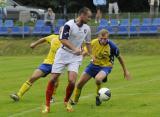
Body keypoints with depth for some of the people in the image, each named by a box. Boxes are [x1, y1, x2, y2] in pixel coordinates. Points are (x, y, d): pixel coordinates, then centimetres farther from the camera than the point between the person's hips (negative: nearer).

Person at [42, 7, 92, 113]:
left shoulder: (87, 28, 5)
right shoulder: (69, 25, -14)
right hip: (63, 53, -3)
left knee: (72, 81, -15)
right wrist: (74, 49, -33)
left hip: (75, 57, 3)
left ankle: (66, 101, 13)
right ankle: (47, 105, 9)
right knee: (53, 79, -3)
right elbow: (63, 40, -23)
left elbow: (88, 43, 20)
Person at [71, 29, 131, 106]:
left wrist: (125, 71, 2)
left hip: (106, 66, -4)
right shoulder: (94, 42, -16)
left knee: (98, 79, -36)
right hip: (94, 64, 4)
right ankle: (75, 101, 29)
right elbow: (86, 52, 5)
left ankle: (99, 96, -7)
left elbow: (119, 57, -6)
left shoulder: (112, 46, -22)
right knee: (80, 83, 2)